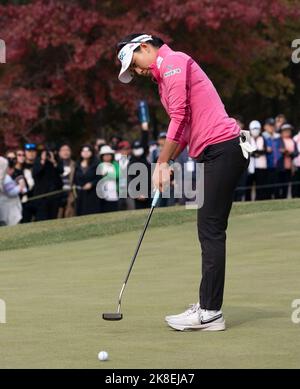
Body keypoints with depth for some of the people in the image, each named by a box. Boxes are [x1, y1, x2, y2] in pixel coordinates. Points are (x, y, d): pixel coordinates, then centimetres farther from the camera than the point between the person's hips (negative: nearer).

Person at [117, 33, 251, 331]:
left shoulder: (173, 62, -6)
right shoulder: (165, 76, 24)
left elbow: (180, 117, -13)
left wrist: (162, 164, -9)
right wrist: (167, 165, 11)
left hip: (222, 148, -10)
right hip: (214, 153, 10)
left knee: (211, 231, -11)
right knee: (209, 231, 10)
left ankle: (210, 312, -11)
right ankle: (208, 306, 12)